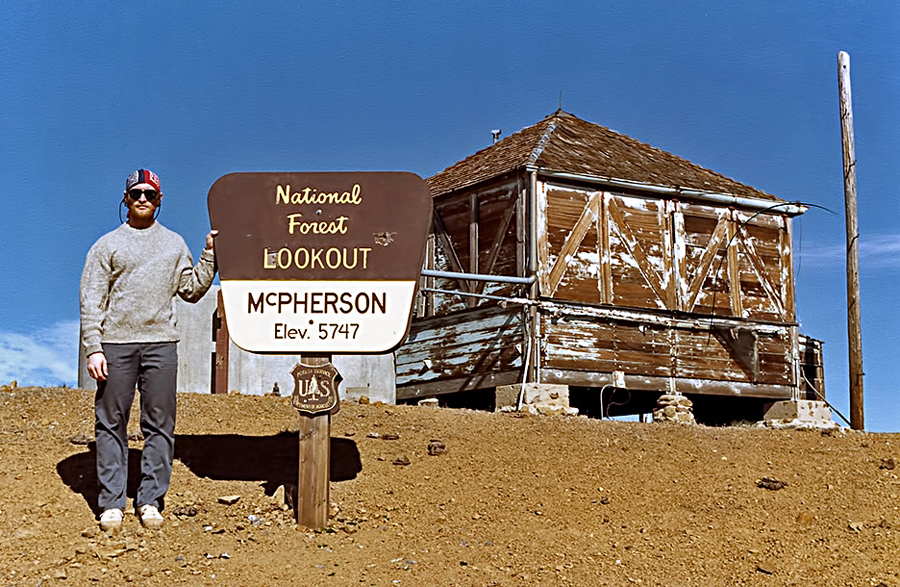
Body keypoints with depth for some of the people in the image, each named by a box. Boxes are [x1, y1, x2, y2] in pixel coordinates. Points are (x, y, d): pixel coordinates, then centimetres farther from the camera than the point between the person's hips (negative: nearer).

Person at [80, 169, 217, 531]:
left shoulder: (174, 244, 15)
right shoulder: (107, 245, 7)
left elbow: (192, 290, 14)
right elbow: (91, 301, 2)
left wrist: (210, 256, 3)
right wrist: (93, 348, -8)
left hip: (161, 343, 2)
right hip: (116, 343, -2)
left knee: (160, 423, 1)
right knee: (111, 423, 0)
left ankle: (151, 500, 9)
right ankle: (111, 502, 7)